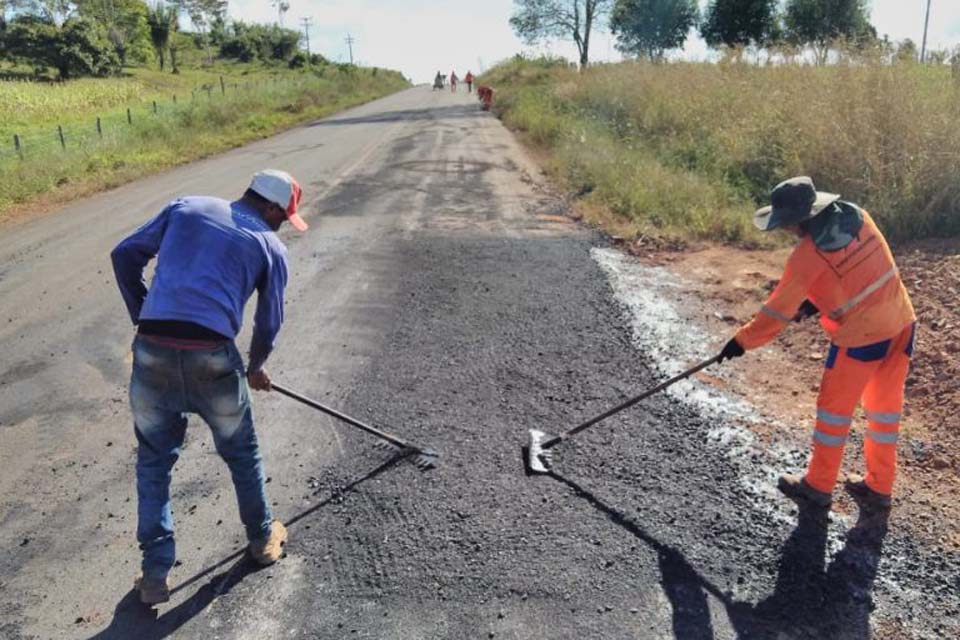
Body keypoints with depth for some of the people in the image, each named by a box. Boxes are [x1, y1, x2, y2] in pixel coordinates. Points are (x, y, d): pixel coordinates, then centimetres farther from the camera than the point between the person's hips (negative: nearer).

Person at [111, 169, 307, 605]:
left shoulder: (186, 207, 17)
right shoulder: (271, 248, 10)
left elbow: (125, 255, 13)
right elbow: (269, 325, 17)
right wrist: (256, 369, 35)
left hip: (151, 352, 2)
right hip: (213, 358, -2)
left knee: (154, 461, 21)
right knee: (242, 454, 22)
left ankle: (155, 572, 25)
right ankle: (262, 537, 41)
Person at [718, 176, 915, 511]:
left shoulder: (808, 255, -19)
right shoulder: (856, 216, 0)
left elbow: (778, 308, -13)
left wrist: (742, 340, -2)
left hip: (861, 336, -7)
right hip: (901, 323, 7)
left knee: (834, 409, 10)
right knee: (886, 407, 18)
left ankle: (818, 486, 25)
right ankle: (879, 487, 33)